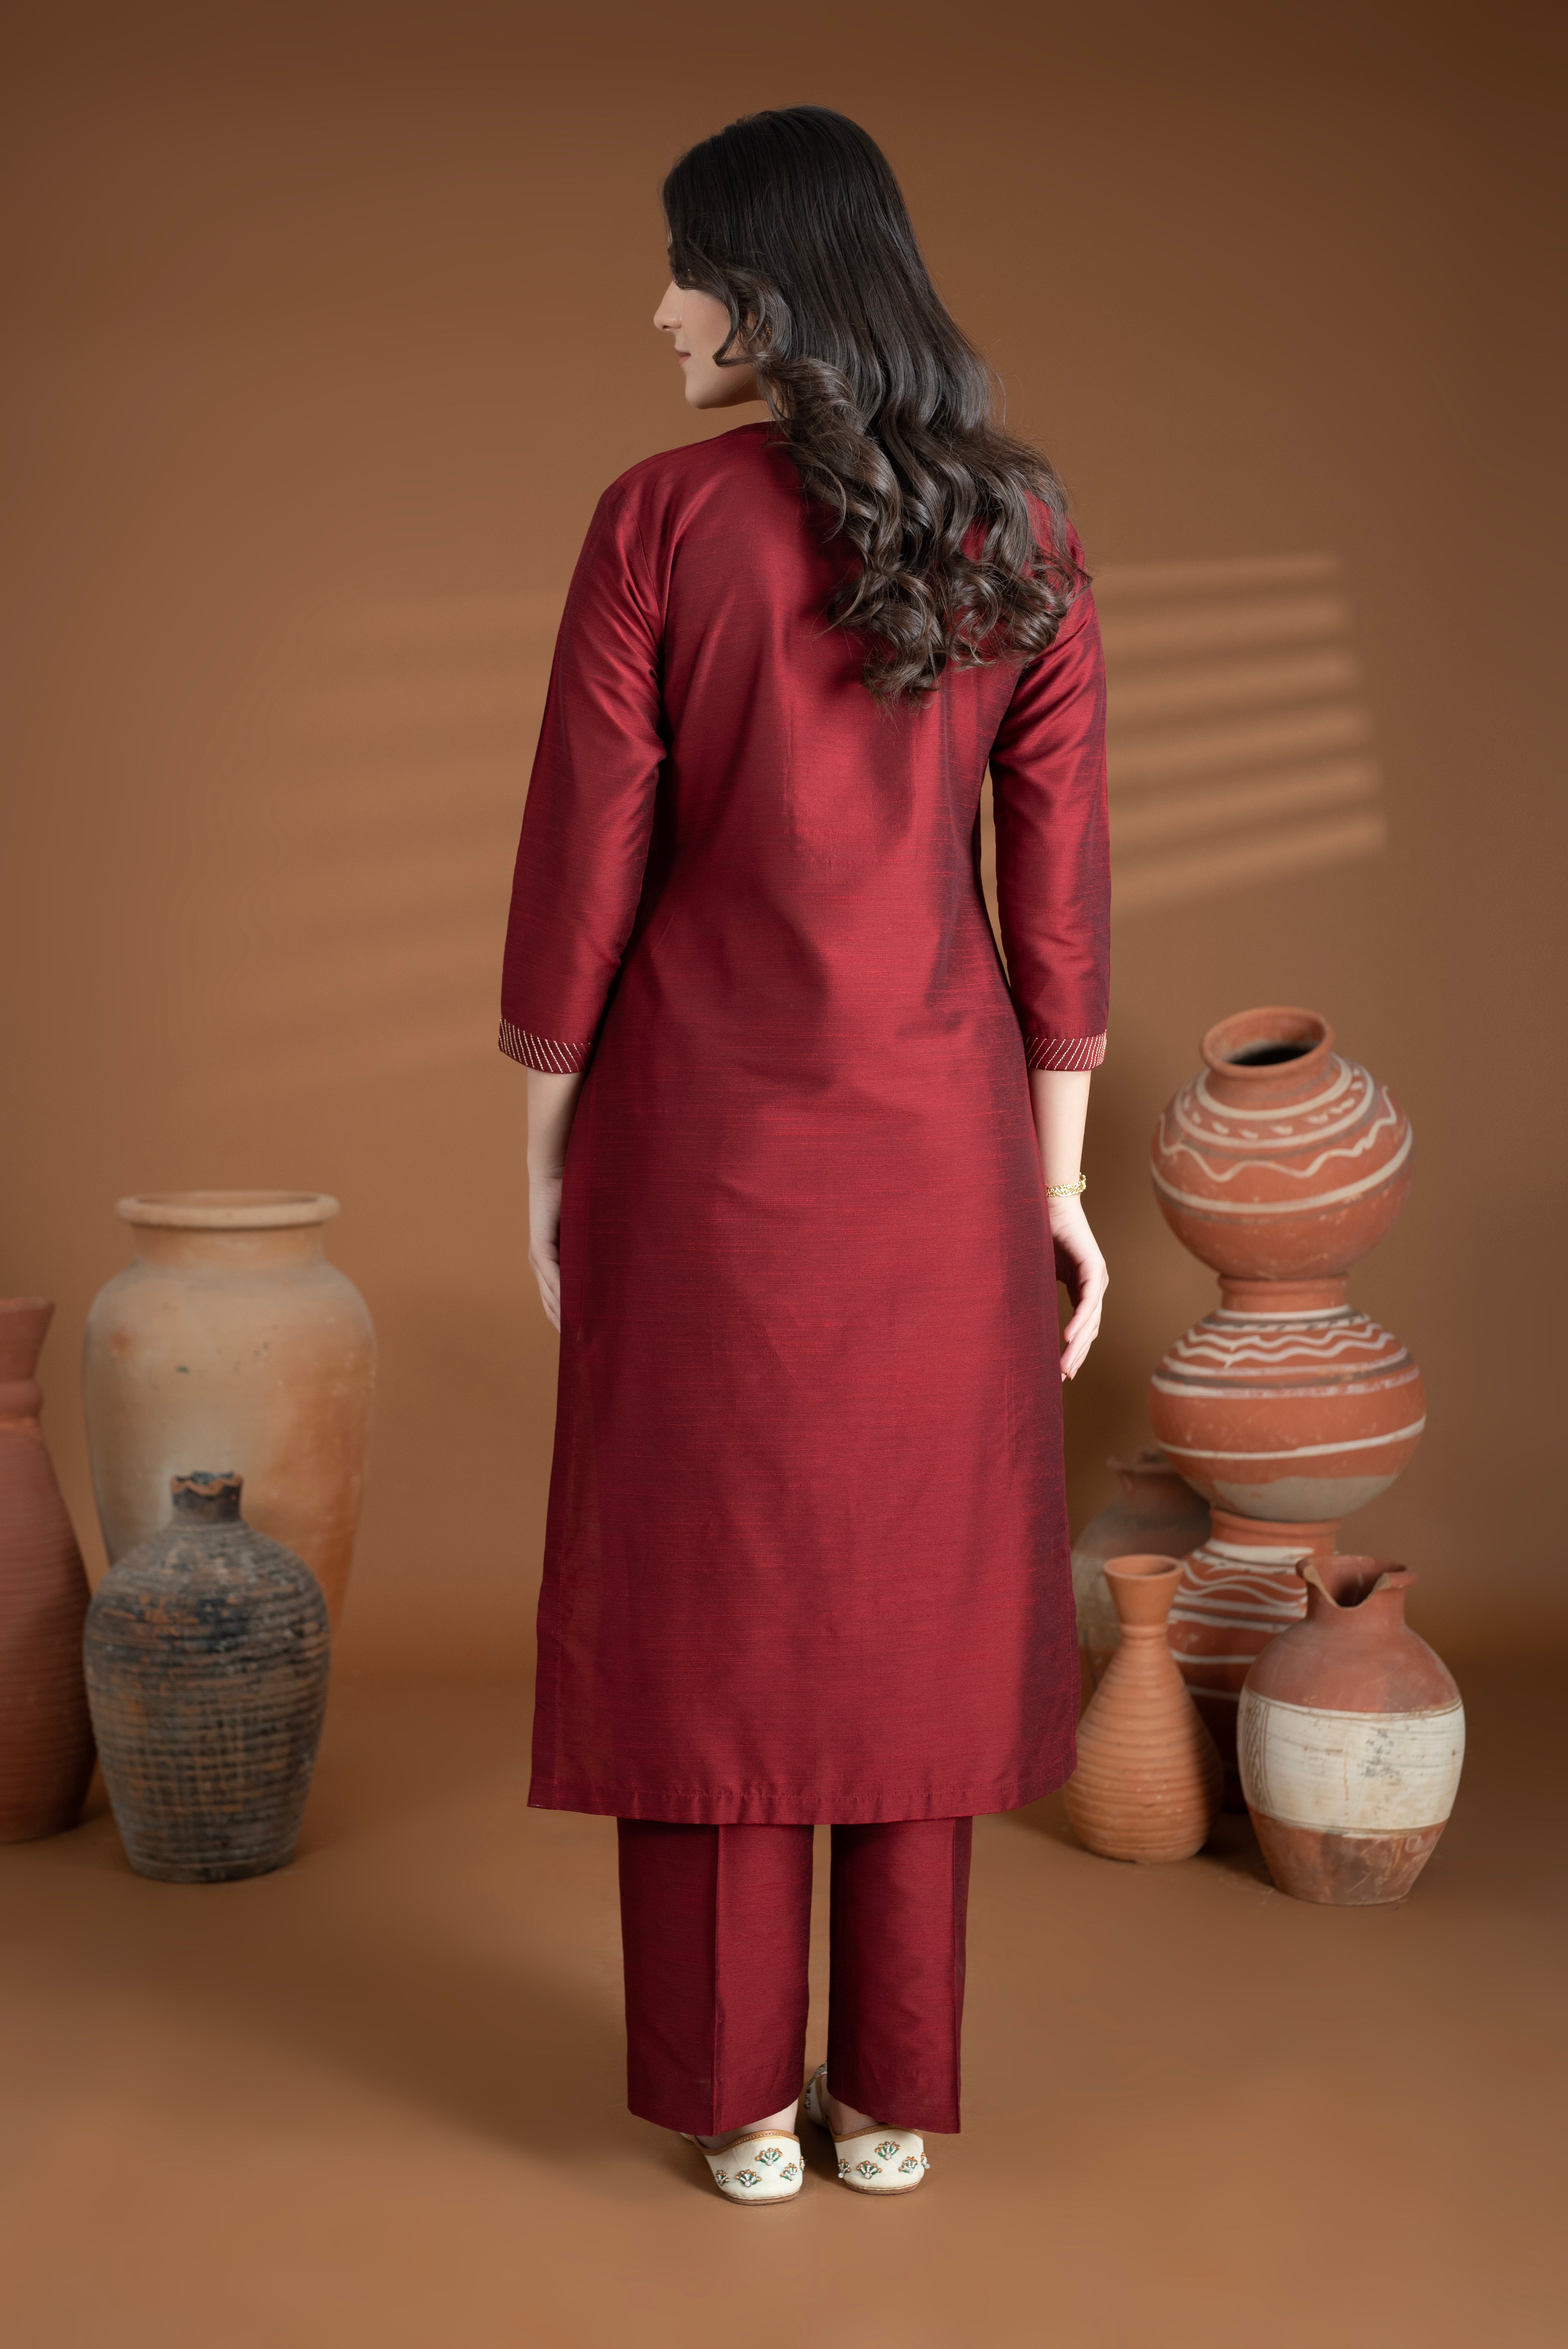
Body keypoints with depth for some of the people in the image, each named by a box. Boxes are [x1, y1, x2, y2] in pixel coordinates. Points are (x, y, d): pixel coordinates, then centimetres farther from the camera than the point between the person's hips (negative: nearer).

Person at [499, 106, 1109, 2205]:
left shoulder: (662, 521, -9)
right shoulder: (1022, 533, 2)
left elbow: (584, 861, -8)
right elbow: (1060, 886, 2)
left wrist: (543, 1155, 2)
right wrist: (1057, 1174, 8)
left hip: (704, 1119, -2)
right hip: (937, 1126, 3)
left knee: (710, 1585, 8)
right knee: (912, 1585, 11)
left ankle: (740, 2098, 19)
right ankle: (896, 2097, 21)